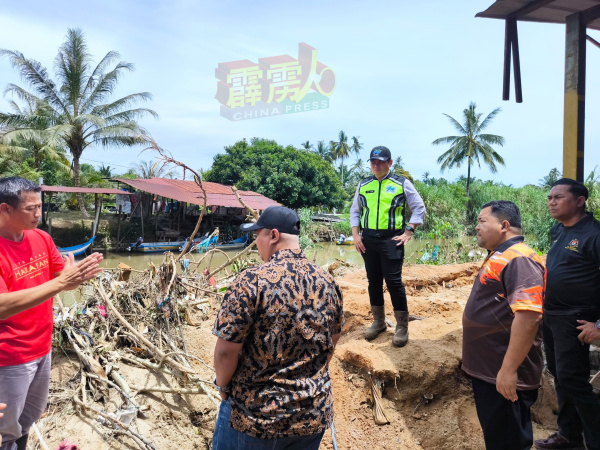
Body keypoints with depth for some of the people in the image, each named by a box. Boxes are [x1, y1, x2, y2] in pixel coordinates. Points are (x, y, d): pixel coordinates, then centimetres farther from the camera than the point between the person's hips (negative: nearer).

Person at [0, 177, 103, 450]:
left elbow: (62, 276, 4)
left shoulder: (41, 238, -2)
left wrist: (79, 273, -19)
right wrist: (60, 283, -38)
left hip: (42, 348, 7)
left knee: (33, 413, 27)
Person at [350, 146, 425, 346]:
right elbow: (354, 211, 16)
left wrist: (408, 233, -6)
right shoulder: (363, 185, 9)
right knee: (373, 281, 11)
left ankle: (402, 327, 10)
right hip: (368, 240, 4)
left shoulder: (402, 184, -1)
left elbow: (419, 208, 2)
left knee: (394, 282, -5)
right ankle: (378, 322, 26)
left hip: (391, 240, -4)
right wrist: (356, 235, 5)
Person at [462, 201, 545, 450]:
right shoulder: (498, 257, 13)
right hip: (486, 369, 10)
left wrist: (509, 369, -29)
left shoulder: (519, 259, -20)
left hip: (504, 374, -10)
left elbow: (529, 316, -30)